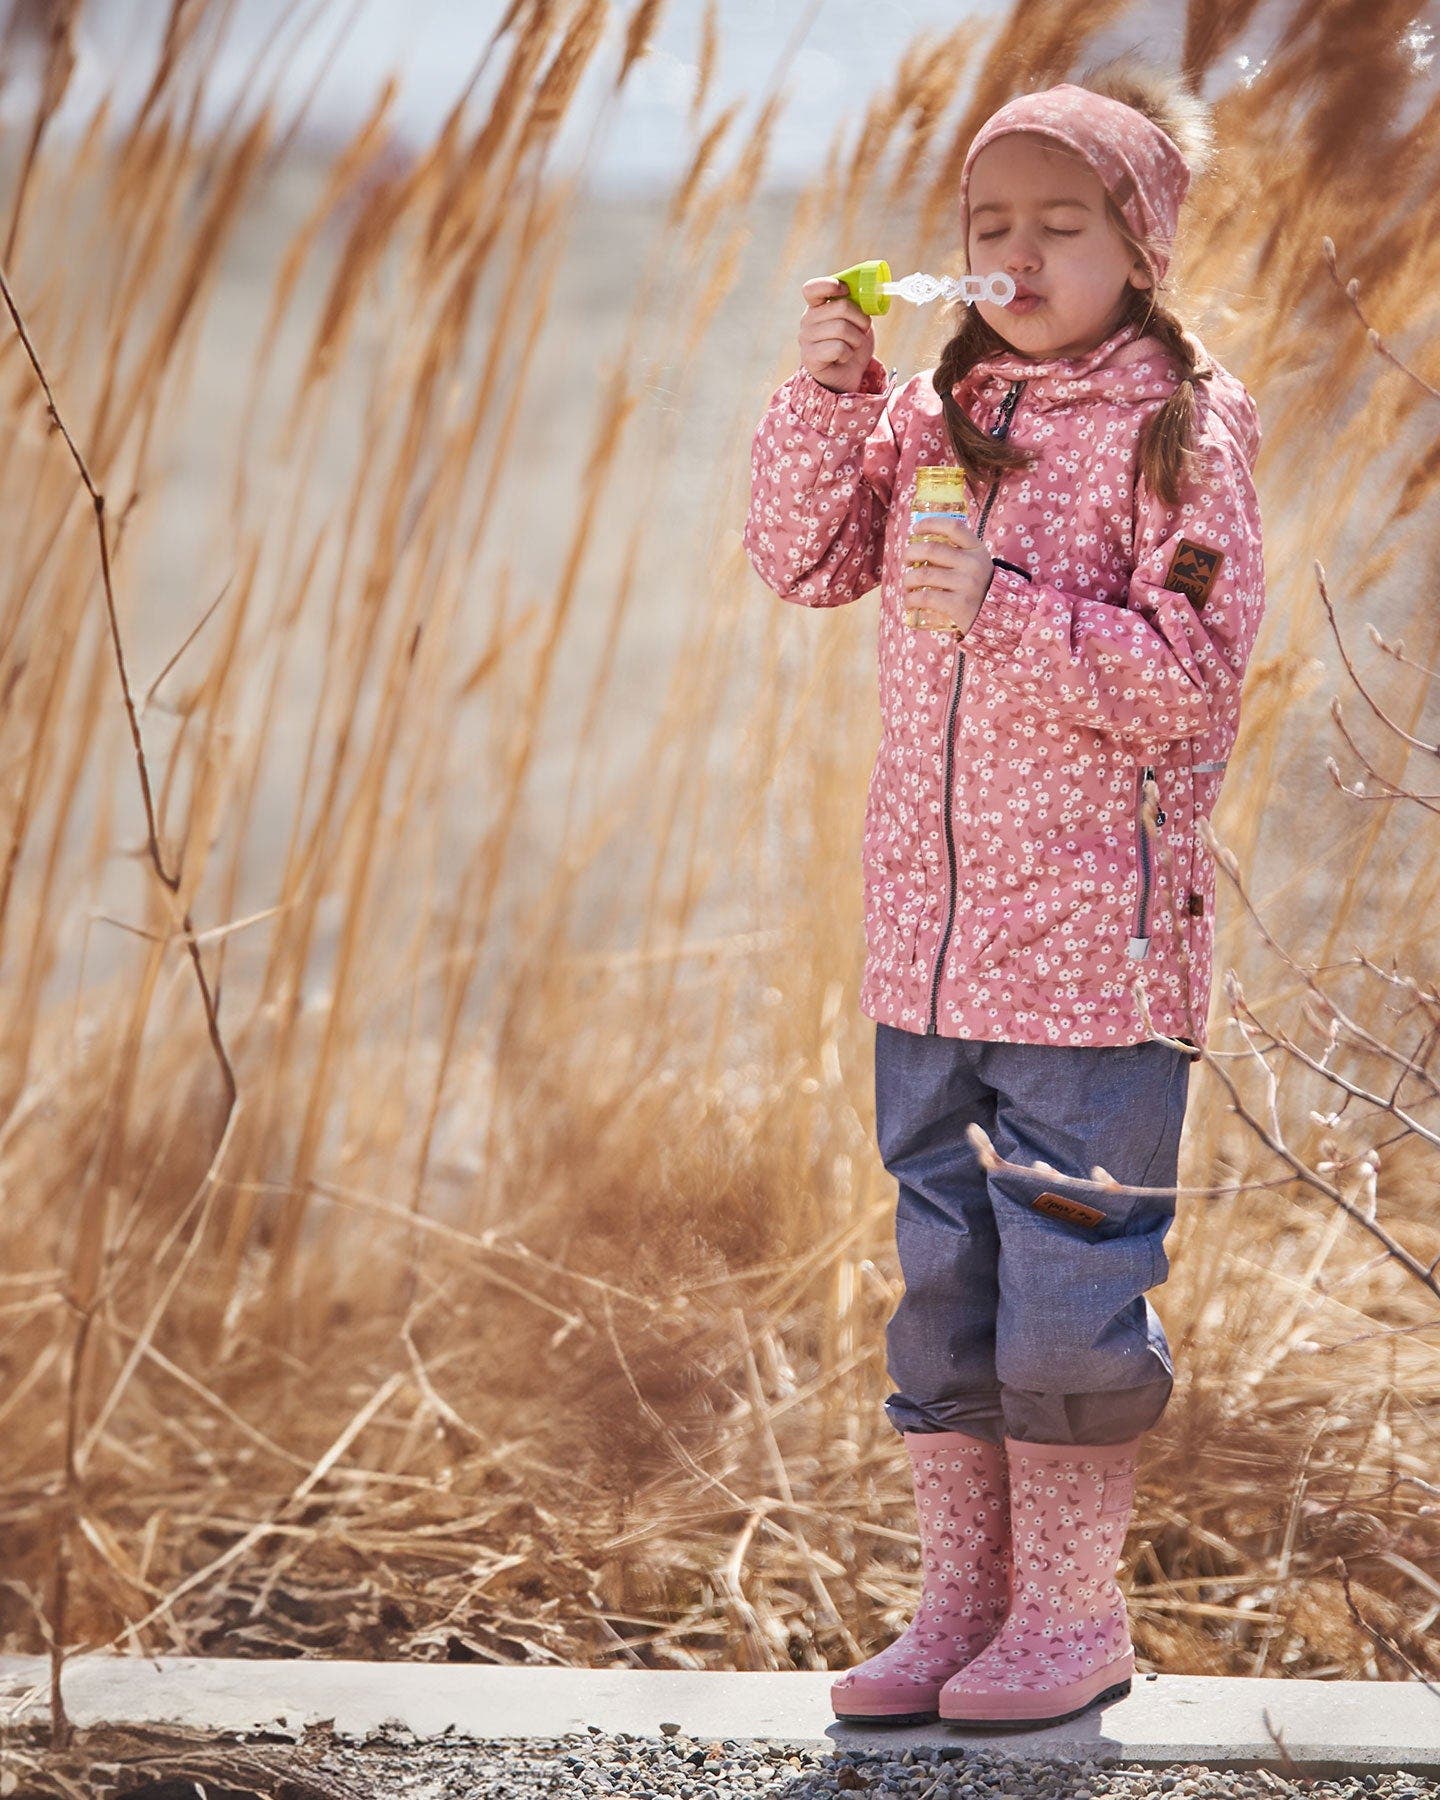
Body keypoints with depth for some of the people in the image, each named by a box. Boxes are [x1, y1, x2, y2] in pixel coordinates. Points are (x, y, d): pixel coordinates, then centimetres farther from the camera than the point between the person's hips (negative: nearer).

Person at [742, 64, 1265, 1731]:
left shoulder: (1182, 430, -7)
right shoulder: (937, 415, 11)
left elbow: (1187, 674, -13)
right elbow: (805, 558, 7)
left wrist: (1003, 611, -24)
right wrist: (828, 393, -6)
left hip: (1098, 935, -6)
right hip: (928, 929, 6)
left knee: (1071, 1276, -2)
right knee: (938, 1273, 11)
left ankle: (1073, 1612, 11)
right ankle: (962, 1601, 20)